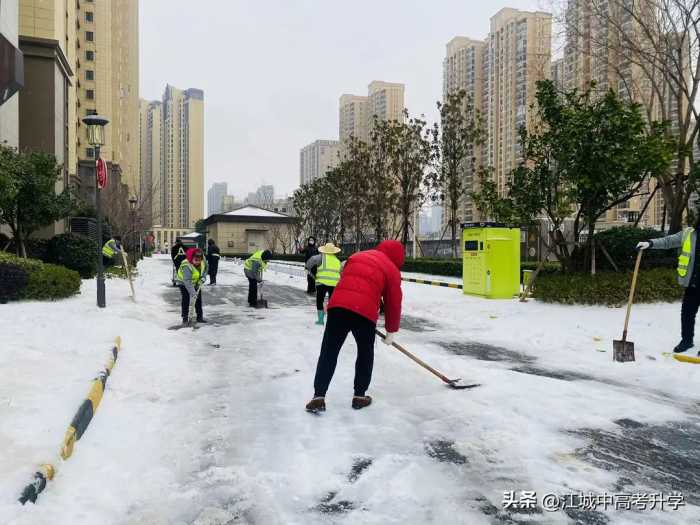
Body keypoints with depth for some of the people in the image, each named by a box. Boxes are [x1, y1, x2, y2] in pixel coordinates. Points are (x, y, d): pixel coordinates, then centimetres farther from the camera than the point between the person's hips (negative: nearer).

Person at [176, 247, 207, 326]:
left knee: (198, 299, 11)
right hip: (184, 283, -6)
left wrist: (203, 278, -13)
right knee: (185, 300, -11)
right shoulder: (186, 266, -40)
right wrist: (192, 292, -52)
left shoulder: (203, 261, -22)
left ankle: (200, 317, 24)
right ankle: (185, 319, -4)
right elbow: (187, 281, -45)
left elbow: (205, 269, 2)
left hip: (196, 282, 6)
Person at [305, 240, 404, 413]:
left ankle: (319, 397, 7)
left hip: (338, 305, 3)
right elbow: (393, 303, 13)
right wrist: (391, 331, 24)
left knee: (329, 352, 9)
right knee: (365, 353, 19)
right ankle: (359, 396, 24)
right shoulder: (393, 270, 12)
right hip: (365, 311, -3)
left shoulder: (357, 256, 26)